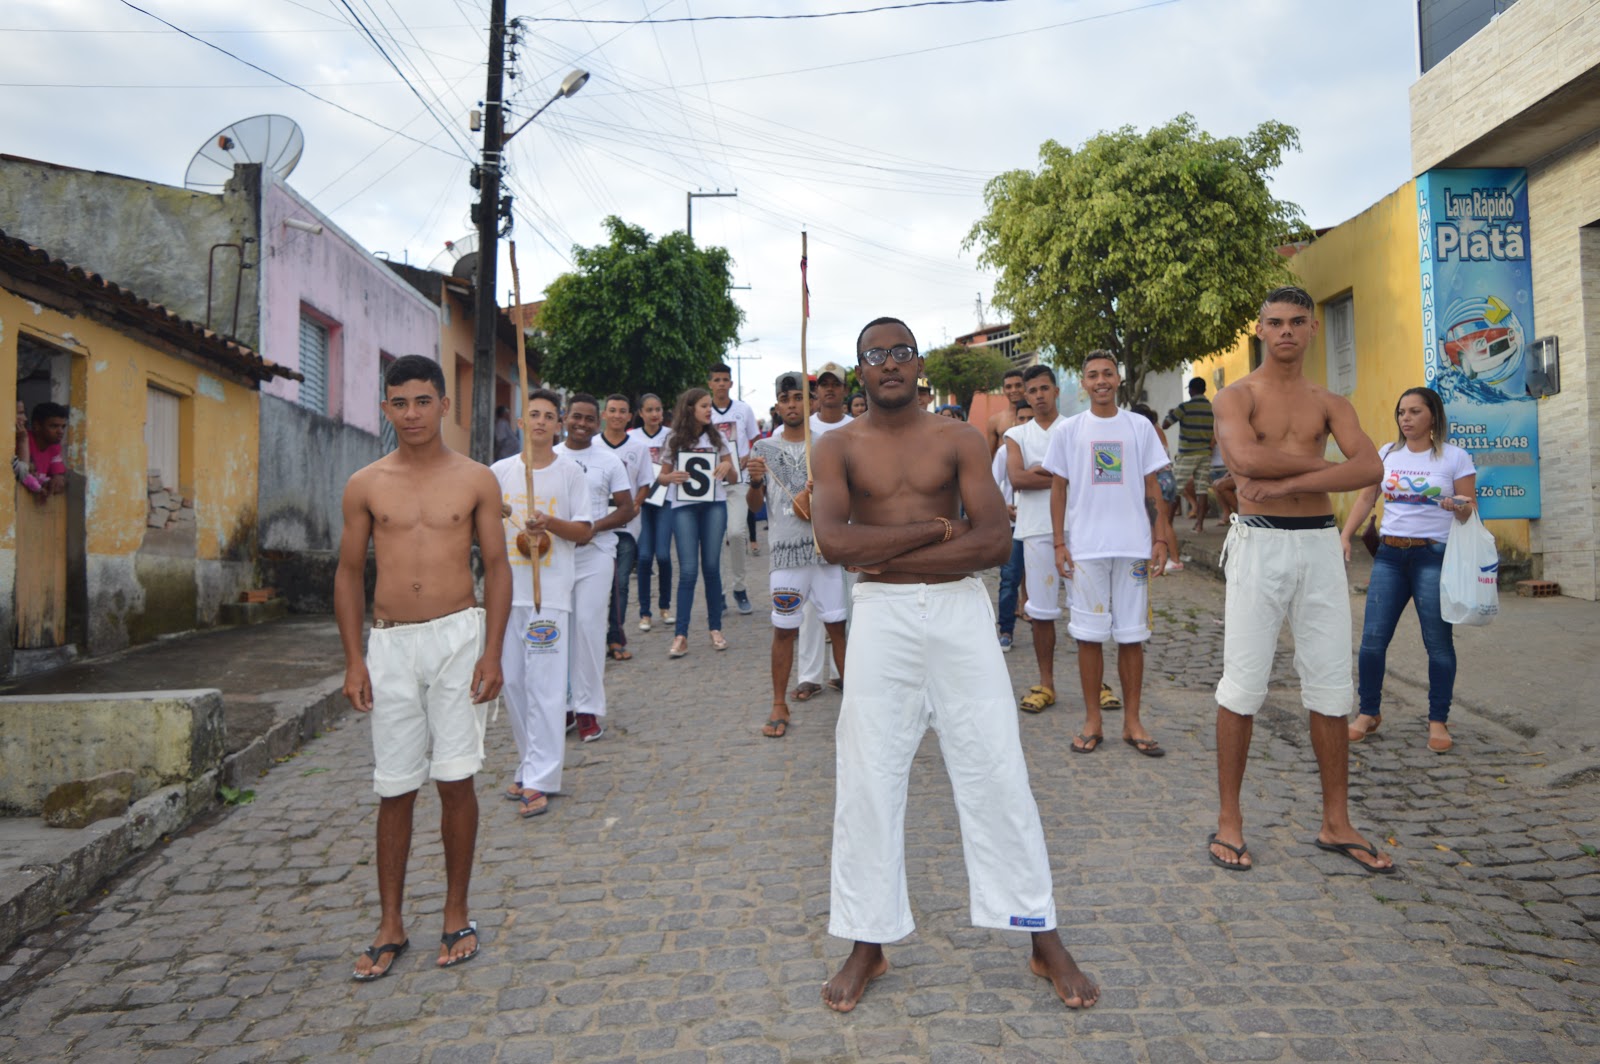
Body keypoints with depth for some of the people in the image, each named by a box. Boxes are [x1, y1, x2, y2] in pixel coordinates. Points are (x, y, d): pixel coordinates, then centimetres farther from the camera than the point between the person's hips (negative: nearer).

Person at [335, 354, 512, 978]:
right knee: (394, 791, 6)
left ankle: (456, 915, 19)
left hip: (458, 636, -1)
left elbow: (496, 566, 3)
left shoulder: (475, 480, 2)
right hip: (390, 645, 1)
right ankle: (391, 927, 20)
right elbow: (349, 573, 9)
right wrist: (353, 659, 2)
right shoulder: (365, 486, 5)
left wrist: (492, 651, -5)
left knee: (455, 781, 1)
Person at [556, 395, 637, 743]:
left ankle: (588, 709, 2)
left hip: (595, 555, -1)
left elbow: (626, 509, 4)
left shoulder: (609, 461, 5)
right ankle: (562, 704, 14)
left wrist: (594, 527, -13)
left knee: (589, 627, -5)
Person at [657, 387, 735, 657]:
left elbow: (733, 477, 12)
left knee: (712, 567, 2)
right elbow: (662, 477, 10)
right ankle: (681, 636, -6)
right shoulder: (674, 440, 4)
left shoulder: (717, 438, 9)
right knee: (688, 570, -8)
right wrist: (671, 477, -13)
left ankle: (716, 629, 12)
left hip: (714, 506, 2)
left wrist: (727, 466, -11)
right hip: (683, 507, -2)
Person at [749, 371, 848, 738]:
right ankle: (779, 705, 14)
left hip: (824, 546, 0)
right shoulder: (765, 448, 6)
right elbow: (756, 502, 6)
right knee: (784, 629, 4)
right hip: (785, 550, 0)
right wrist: (754, 481, -15)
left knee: (837, 625, 4)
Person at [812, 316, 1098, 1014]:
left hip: (959, 612, 0)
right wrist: (936, 526, -12)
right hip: (881, 617, 0)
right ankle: (868, 943, 22)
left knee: (997, 773, 4)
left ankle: (1044, 942, 19)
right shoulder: (839, 447, 3)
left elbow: (995, 540, -9)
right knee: (867, 779, 5)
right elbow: (833, 542, -14)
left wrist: (884, 555, -12)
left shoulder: (959, 441, 3)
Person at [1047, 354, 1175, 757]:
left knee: (1132, 635, 5)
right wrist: (1059, 544, -1)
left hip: (1133, 545, 1)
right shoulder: (1068, 431, 4)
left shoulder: (1140, 427, 6)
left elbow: (1152, 486, 7)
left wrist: (1161, 539, 0)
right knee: (1089, 635, 4)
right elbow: (1058, 489, 6)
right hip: (1085, 547, 0)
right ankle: (1092, 722, 14)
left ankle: (1132, 721, 16)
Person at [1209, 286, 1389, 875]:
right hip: (1259, 544, -4)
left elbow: (1371, 467, -6)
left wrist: (1287, 482, -17)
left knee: (1331, 687, 7)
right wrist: (1321, 462, -7)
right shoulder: (1237, 396, 2)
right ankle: (1229, 820, 10)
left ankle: (1336, 824, 19)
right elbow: (1246, 458, -19)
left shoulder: (1330, 403, 12)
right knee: (1243, 686, -1)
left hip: (1320, 545, 4)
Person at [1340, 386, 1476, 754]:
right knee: (1372, 638, 0)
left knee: (1438, 642, 2)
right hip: (1389, 555, 3)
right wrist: (1345, 536, 1)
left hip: (1434, 556, -3)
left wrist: (1462, 508, -23)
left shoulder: (1455, 457, 0)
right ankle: (1368, 713, 14)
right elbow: (1366, 498, 11)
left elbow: (1470, 506, 0)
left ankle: (1438, 721, 15)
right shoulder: (1386, 454, 10)